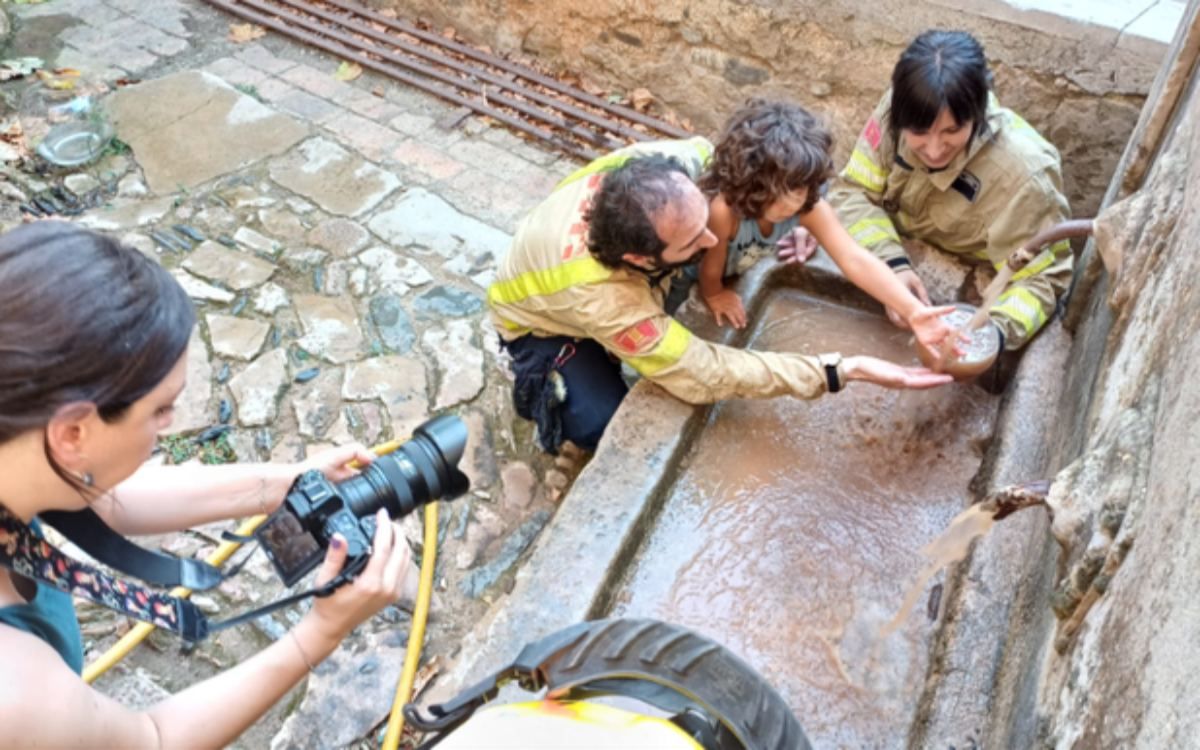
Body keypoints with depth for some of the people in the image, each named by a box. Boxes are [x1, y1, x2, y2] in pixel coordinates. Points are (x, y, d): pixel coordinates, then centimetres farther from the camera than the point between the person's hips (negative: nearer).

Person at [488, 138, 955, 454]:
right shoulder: (607, 302, -48)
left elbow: (715, 153, -12)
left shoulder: (659, 167, -36)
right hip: (542, 319, -6)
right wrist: (844, 371, -45)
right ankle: (538, 388, 12)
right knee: (608, 428, -23)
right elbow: (707, 374, -41)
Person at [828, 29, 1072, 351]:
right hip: (900, 261, 5)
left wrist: (996, 331, -45)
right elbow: (852, 193, -16)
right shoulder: (899, 109, -23)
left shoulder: (1023, 175, -32)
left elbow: (1042, 279, -24)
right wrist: (892, 263, -34)